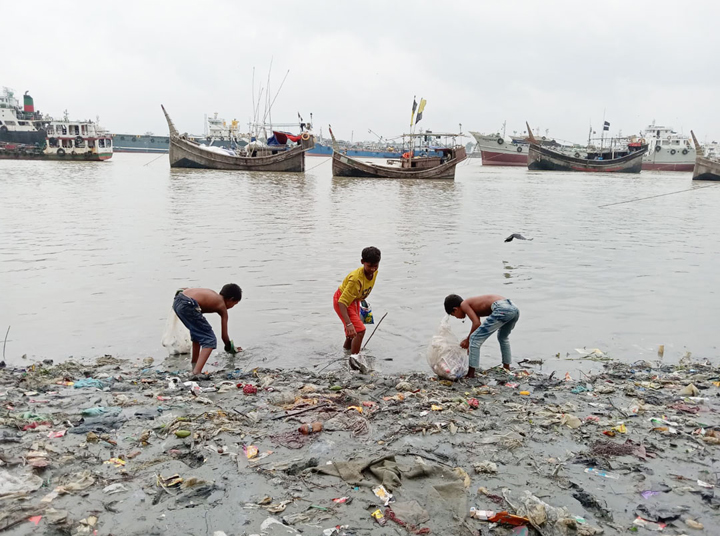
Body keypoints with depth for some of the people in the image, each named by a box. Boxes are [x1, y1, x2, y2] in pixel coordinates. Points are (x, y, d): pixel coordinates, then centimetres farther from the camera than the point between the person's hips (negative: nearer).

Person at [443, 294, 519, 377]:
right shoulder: (473, 305, 32)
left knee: (475, 338, 1)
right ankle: (506, 369, 44)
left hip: (502, 309, -9)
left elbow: (476, 323, -4)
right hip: (514, 309, 9)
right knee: (502, 337, 36)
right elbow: (479, 326, 41)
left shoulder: (464, 304, 8)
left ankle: (470, 374, 5)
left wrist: (468, 340, 10)